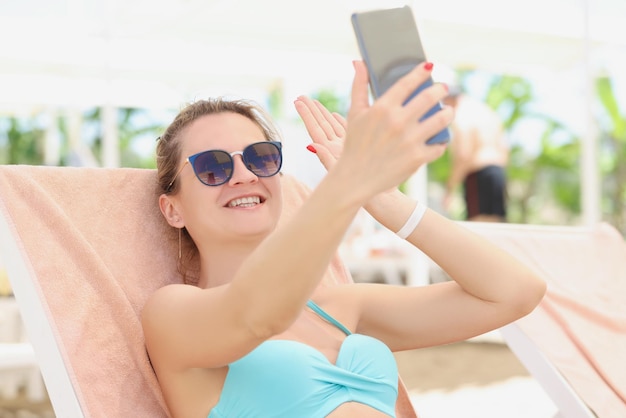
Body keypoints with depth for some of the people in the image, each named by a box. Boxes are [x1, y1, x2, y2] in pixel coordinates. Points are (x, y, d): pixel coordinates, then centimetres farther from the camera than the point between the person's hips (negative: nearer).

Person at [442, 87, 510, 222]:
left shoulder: (460, 118, -10)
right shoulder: (489, 112, 18)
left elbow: (463, 157, -18)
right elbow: (505, 148, 19)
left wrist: (449, 190, -14)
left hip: (478, 175, -9)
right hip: (499, 172, 9)